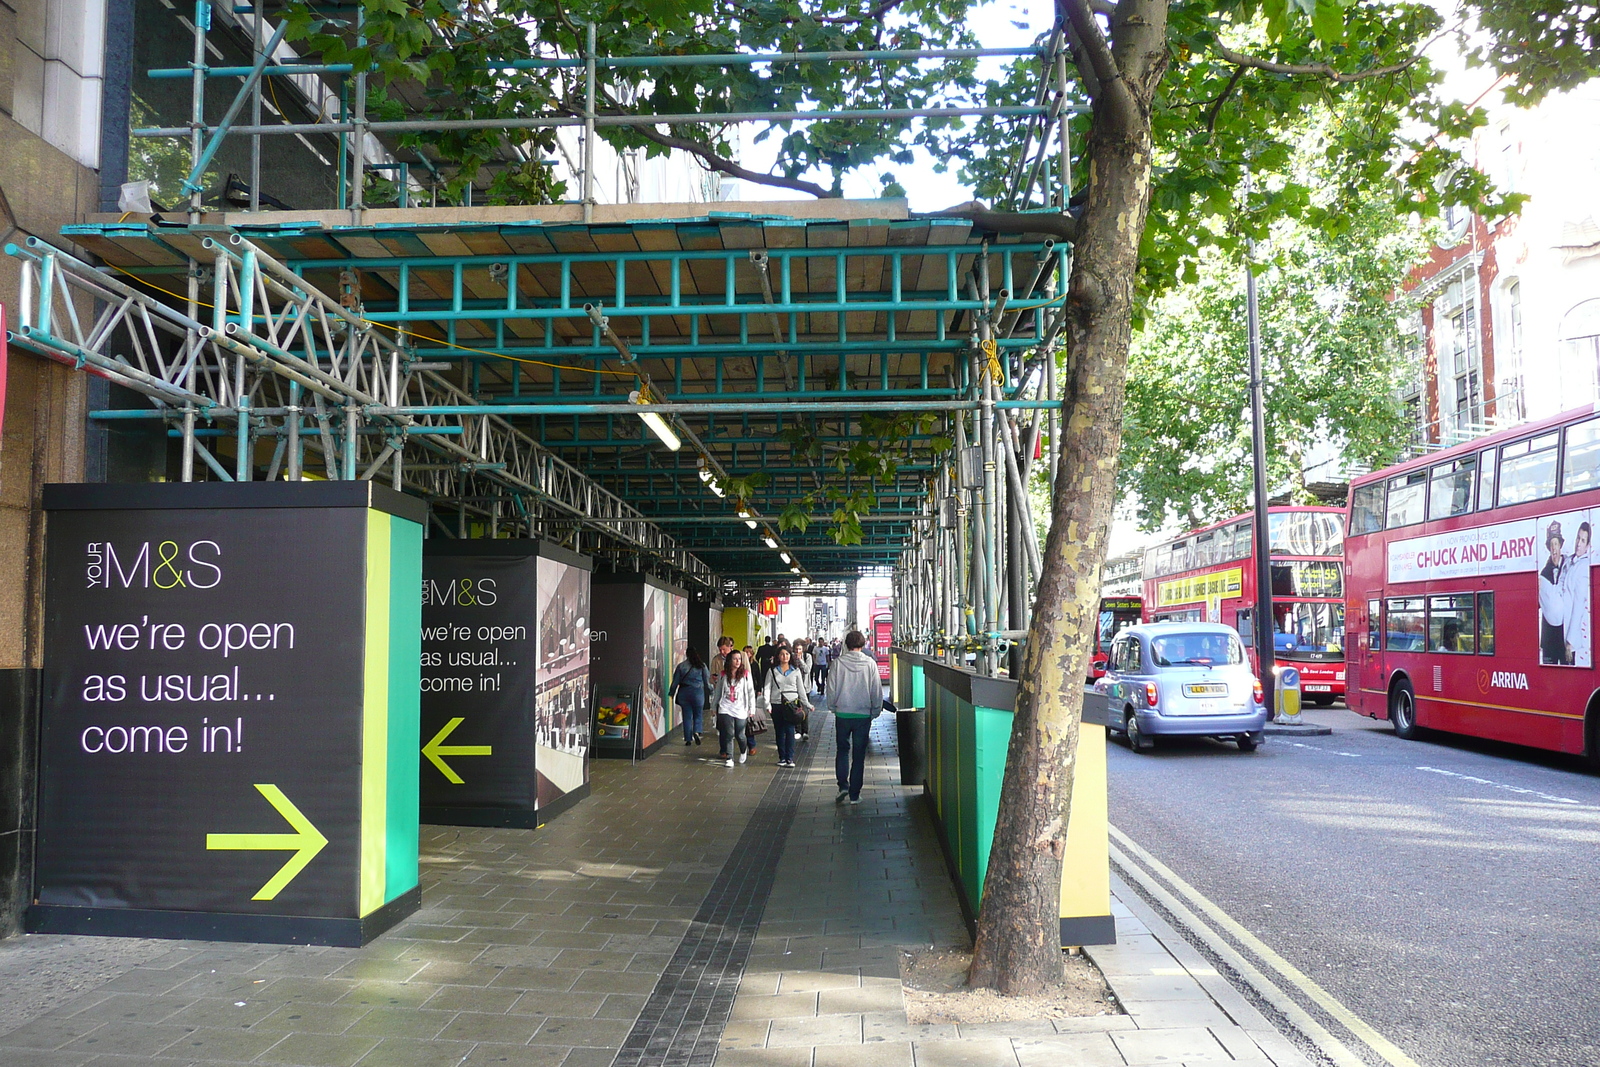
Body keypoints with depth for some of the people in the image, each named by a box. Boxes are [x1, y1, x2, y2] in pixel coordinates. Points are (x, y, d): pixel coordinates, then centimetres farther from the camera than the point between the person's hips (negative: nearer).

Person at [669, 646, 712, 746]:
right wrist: (709, 692, 16)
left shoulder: (681, 666, 0)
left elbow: (675, 681, 4)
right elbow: (707, 680, 3)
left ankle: (688, 739, 6)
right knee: (698, 715, 11)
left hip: (684, 692, 1)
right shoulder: (702, 665, -2)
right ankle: (696, 732, -13)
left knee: (687, 716, 7)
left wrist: (671, 693, 14)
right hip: (698, 692, -1)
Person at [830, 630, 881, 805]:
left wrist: (833, 708, 13)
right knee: (859, 754, 8)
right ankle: (854, 794, 10)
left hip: (842, 714, 0)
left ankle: (843, 785, -1)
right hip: (863, 715, 0)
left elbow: (832, 688, -2)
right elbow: (877, 691, -1)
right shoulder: (870, 663, -5)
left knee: (843, 750, 16)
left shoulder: (838, 663, -5)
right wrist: (875, 711, 11)